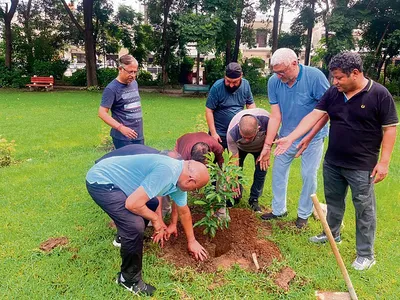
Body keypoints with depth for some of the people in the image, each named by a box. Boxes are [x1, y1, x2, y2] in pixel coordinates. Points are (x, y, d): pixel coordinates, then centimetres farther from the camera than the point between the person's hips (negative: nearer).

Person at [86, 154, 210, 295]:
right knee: (135, 226, -19)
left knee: (152, 204, 21)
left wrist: (192, 241, 28)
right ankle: (129, 278, 5)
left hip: (114, 176, 10)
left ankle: (125, 237, 42)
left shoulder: (180, 177, 4)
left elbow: (184, 212, 19)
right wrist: (155, 218, -9)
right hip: (100, 181, -10)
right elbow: (132, 204, -28)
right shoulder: (166, 171, -28)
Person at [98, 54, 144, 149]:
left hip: (138, 135, 7)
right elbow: (102, 113, -18)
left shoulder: (134, 83, 9)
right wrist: (121, 127, -27)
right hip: (123, 137, -7)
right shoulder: (111, 89, -13)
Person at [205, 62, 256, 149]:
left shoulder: (246, 84, -3)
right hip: (219, 133, -3)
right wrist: (213, 133, -15)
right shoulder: (217, 87, -15)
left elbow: (250, 104, 8)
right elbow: (209, 110, -13)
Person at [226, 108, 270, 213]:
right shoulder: (232, 133, -42)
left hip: (261, 146, 1)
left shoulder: (266, 119, -43)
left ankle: (254, 200, 9)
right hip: (240, 147, 0)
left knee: (261, 171, -7)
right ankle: (236, 196, 13)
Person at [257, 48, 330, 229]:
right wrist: (267, 145, -15)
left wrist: (309, 137, -24)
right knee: (278, 171, 9)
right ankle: (279, 210, 28)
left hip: (312, 136, -4)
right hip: (286, 136, 4)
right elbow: (275, 115, -12)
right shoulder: (274, 82, -12)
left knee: (308, 175, 2)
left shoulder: (315, 77, -24)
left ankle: (304, 214, 24)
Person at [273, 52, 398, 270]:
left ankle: (366, 255, 21)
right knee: (333, 201, 21)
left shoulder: (379, 94, -11)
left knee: (364, 209, 6)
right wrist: (290, 138, -14)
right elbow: (314, 116, -4)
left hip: (361, 166, -5)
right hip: (332, 162, 5)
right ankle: (332, 234, 43)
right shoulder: (333, 93, 1)